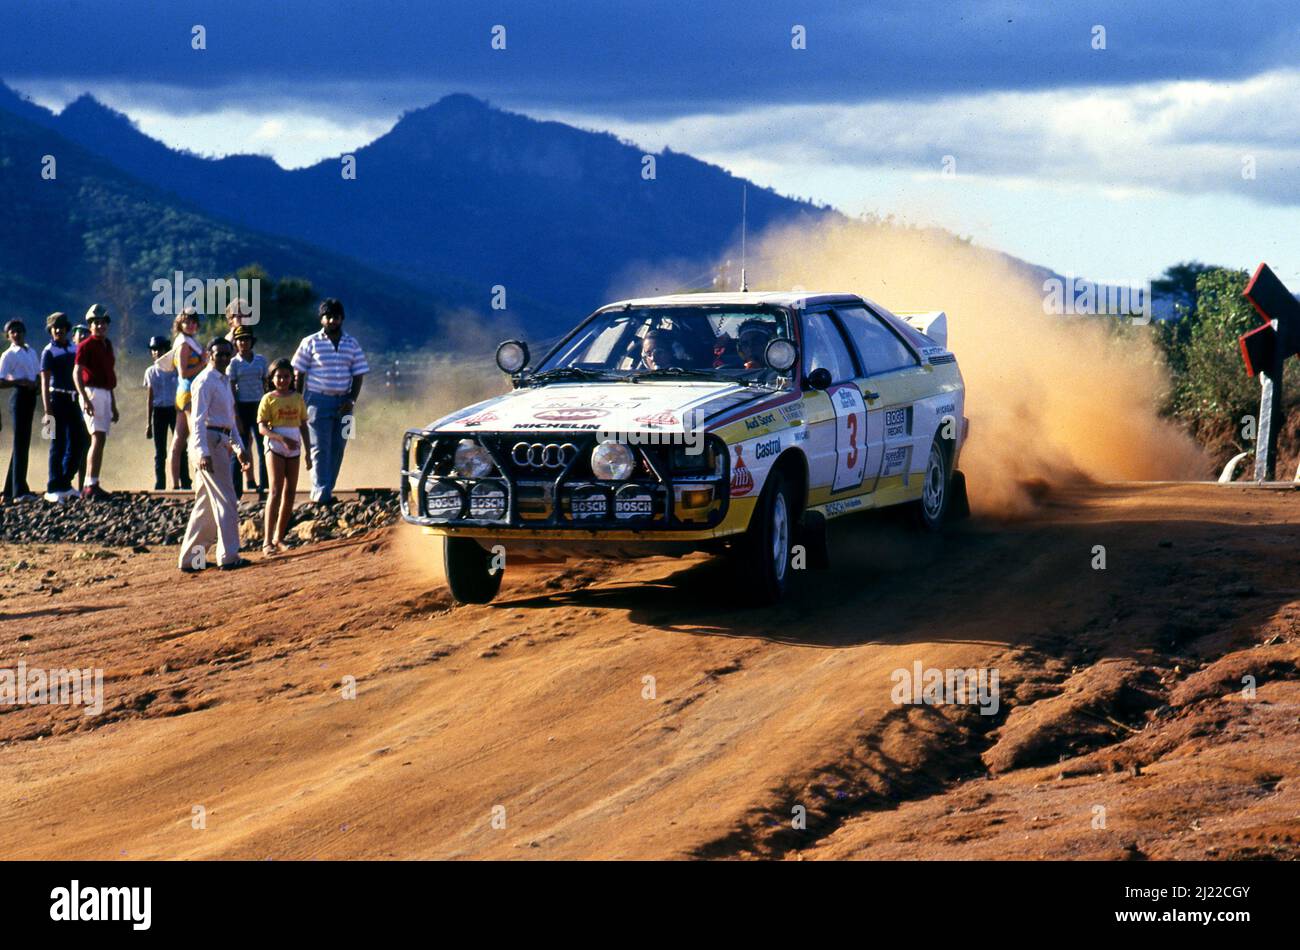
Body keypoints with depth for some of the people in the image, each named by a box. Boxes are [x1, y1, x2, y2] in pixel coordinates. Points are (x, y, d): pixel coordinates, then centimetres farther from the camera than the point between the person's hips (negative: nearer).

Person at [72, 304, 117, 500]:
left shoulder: (107, 345, 19)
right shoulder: (86, 345, -7)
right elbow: (77, 374, -15)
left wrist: (113, 404, 26)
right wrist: (85, 399, -26)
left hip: (106, 394, 9)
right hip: (93, 392, -9)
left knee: (100, 440, 7)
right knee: (98, 438, -17)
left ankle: (88, 487, 10)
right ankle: (92, 486, -22)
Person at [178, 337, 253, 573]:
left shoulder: (224, 381, 18)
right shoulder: (205, 381, -11)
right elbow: (198, 419, -19)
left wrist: (239, 448, 21)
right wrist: (203, 452, -28)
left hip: (222, 443, 10)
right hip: (209, 442, -10)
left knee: (206, 504, 12)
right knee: (226, 500, -9)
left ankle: (190, 558, 16)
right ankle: (228, 557, -8)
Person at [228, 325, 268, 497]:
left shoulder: (261, 360, 8)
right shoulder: (234, 363, -1)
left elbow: (265, 384, 12)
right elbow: (231, 390, -4)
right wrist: (236, 417, -10)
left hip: (259, 405, 3)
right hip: (242, 407, -3)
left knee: (263, 447, -3)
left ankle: (263, 487, -1)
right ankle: (236, 490, 5)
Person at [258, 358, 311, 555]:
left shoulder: (297, 398, 10)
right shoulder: (269, 399, -2)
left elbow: (304, 426, 14)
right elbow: (262, 427, -9)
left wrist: (308, 451, 9)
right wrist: (282, 438, -23)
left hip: (293, 449, 5)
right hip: (275, 447, -5)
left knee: (290, 493, 7)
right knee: (276, 491, -14)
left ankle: (279, 537, 18)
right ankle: (267, 540, -19)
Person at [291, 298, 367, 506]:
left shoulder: (352, 344, 9)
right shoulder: (311, 343, 2)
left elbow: (358, 375, 9)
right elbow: (299, 374, 3)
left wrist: (351, 400, -4)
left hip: (343, 403, 3)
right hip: (318, 401, -3)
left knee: (337, 448, 3)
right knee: (320, 448, -9)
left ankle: (326, 491, 9)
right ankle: (321, 492, -16)